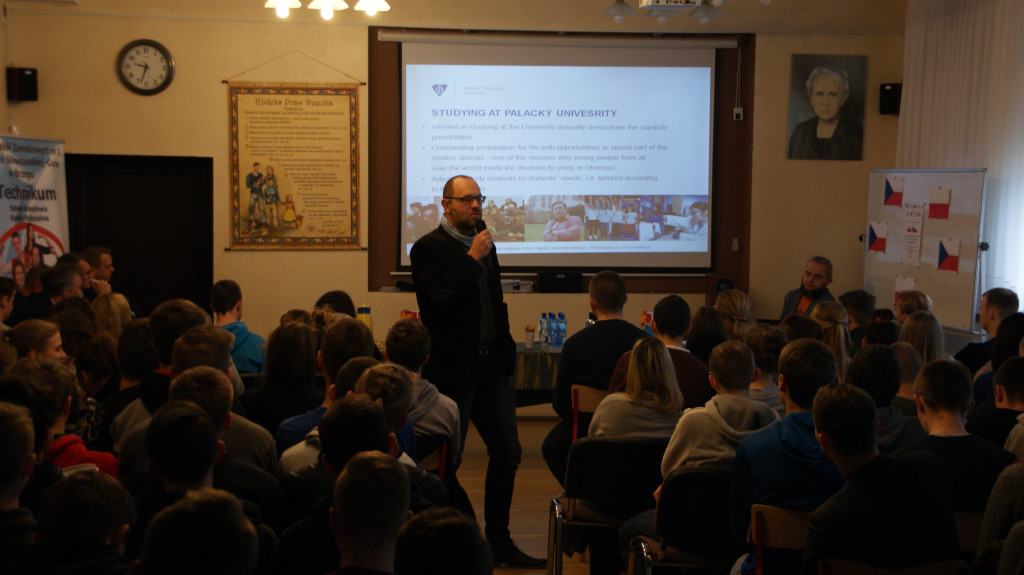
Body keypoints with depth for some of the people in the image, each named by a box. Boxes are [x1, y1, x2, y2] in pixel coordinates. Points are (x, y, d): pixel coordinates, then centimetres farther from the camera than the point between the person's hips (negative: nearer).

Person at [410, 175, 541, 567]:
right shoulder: (429, 248, -8)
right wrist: (472, 258, -19)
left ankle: (499, 541, 21)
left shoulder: (484, 245, 15)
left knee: (507, 452, 8)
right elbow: (440, 298, -23)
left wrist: (505, 350, 16)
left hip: (490, 365, 7)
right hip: (452, 369, -7)